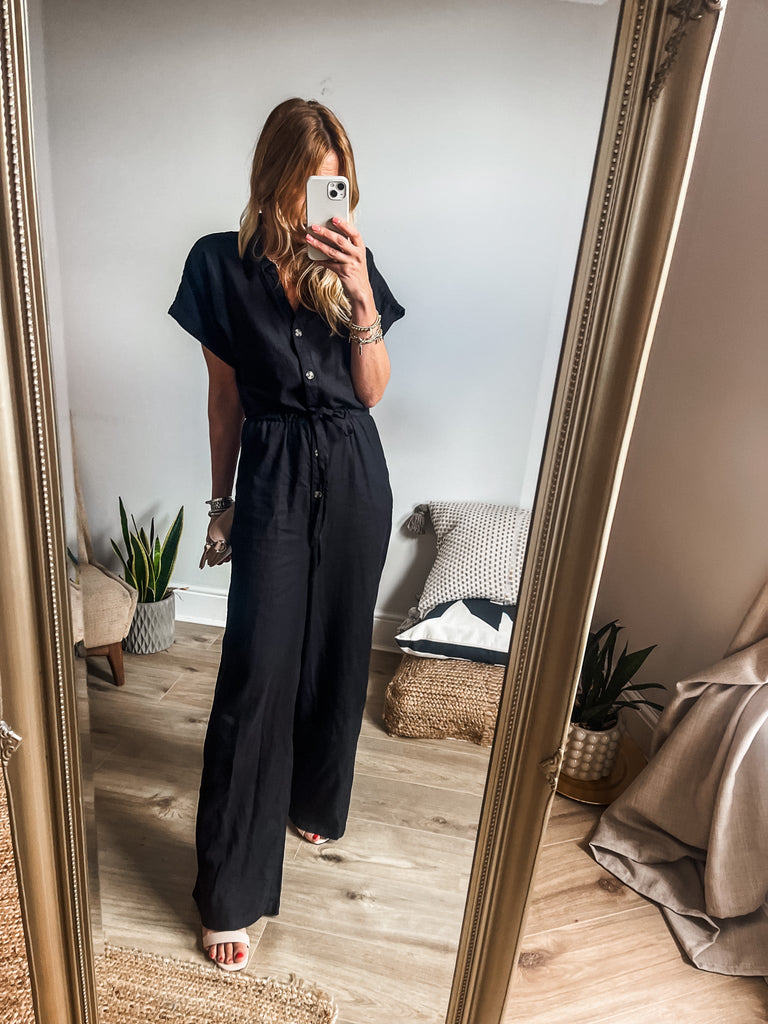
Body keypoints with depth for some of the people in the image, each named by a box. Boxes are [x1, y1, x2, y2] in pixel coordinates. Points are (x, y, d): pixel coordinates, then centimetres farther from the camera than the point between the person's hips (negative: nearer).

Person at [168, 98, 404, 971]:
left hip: (355, 471, 3)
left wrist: (361, 295, -13)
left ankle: (316, 801, 41)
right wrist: (221, 502, 5)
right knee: (257, 674, -5)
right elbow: (225, 396, 3)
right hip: (275, 474, -3)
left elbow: (373, 390, 0)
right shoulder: (222, 264, 0)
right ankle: (230, 893, 13)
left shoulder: (353, 261, 6)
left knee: (338, 651, 13)